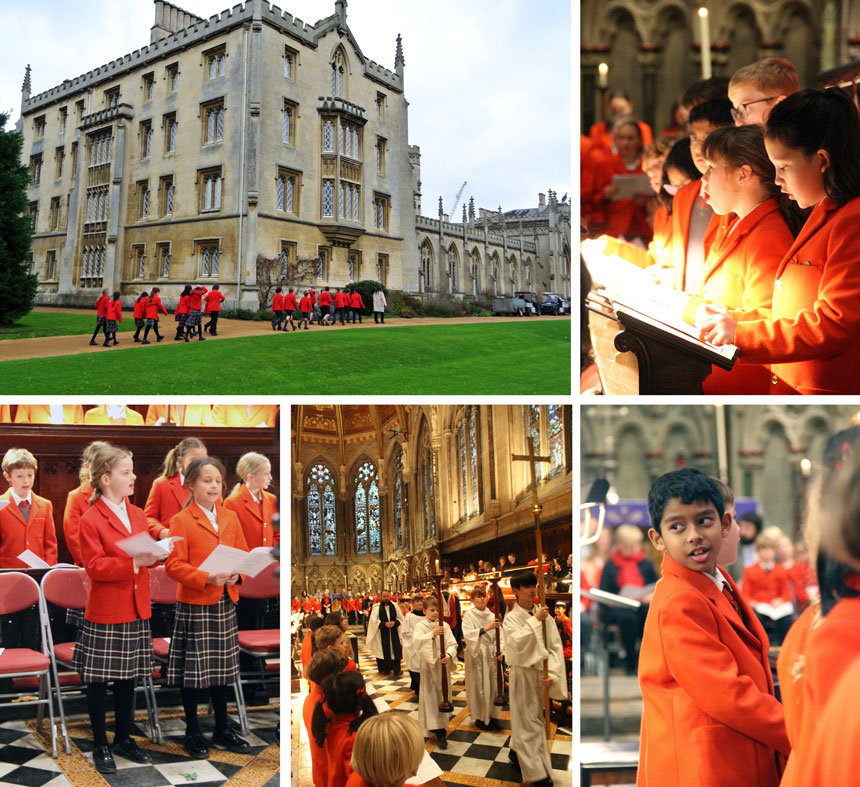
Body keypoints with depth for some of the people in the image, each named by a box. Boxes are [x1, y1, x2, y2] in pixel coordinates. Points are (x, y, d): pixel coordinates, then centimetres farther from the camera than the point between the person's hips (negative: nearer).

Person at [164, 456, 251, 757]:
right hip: (194, 605, -5)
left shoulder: (231, 518, 9)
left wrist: (236, 574, -8)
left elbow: (243, 553, 13)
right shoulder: (181, 521, -7)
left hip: (226, 603, 5)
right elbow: (174, 565, -12)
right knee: (193, 672, 3)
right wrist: (207, 579, -24)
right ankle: (192, 733, 18)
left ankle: (222, 730, 26)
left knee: (222, 668, 13)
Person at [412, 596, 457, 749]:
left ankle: (440, 731, 14)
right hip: (428, 664, -2)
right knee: (430, 695, -1)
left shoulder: (444, 625, 1)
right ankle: (439, 731, 2)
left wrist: (449, 655, -23)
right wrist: (432, 634, -33)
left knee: (442, 695, 5)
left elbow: (452, 643, -3)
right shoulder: (421, 626, -4)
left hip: (442, 664, 2)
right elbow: (416, 641, -21)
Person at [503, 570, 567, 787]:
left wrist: (552, 673, -15)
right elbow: (517, 645, -24)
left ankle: (516, 751, 41)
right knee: (528, 721, -1)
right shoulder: (511, 618, -8)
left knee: (534, 717, 17)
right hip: (522, 674, -4)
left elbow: (556, 646, -3)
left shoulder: (544, 615, -1)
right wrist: (535, 620, -24)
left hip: (541, 674, 4)